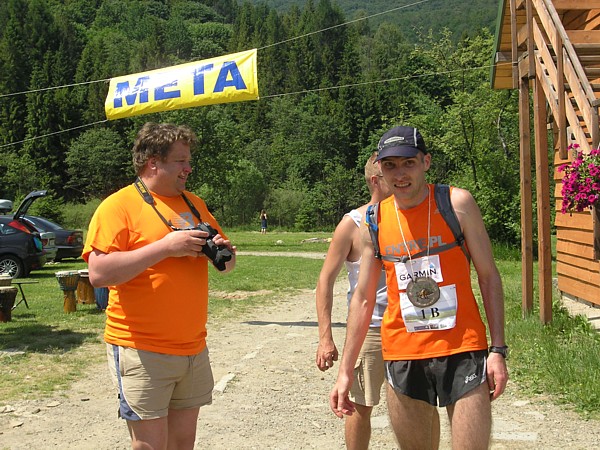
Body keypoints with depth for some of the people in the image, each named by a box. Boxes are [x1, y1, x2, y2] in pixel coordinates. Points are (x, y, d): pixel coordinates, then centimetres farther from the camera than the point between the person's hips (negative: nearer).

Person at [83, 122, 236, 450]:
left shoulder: (194, 204, 13)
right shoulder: (119, 205, -9)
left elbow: (227, 264, 21)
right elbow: (99, 273, -21)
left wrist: (224, 252, -4)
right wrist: (165, 247, -22)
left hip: (193, 348, 7)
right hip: (142, 351, -6)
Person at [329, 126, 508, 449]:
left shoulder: (456, 203, -3)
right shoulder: (374, 221, 5)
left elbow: (489, 277, 0)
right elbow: (363, 299, 9)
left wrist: (498, 349, -7)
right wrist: (345, 371, 7)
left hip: (462, 352, -2)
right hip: (401, 355, 3)